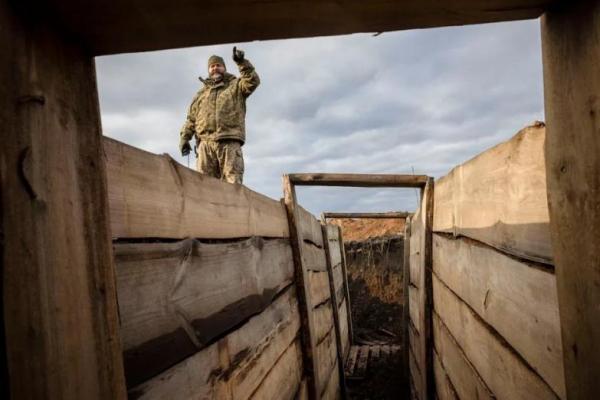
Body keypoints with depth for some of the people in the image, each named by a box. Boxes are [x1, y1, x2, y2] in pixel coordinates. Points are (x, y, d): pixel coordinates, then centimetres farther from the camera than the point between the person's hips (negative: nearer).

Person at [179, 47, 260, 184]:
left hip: (229, 142, -2)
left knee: (232, 182, -10)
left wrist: (242, 63, -12)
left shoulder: (236, 85, 19)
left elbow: (253, 81, -1)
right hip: (206, 143, 3)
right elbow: (191, 118, 20)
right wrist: (184, 137, 7)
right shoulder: (201, 94, 27)